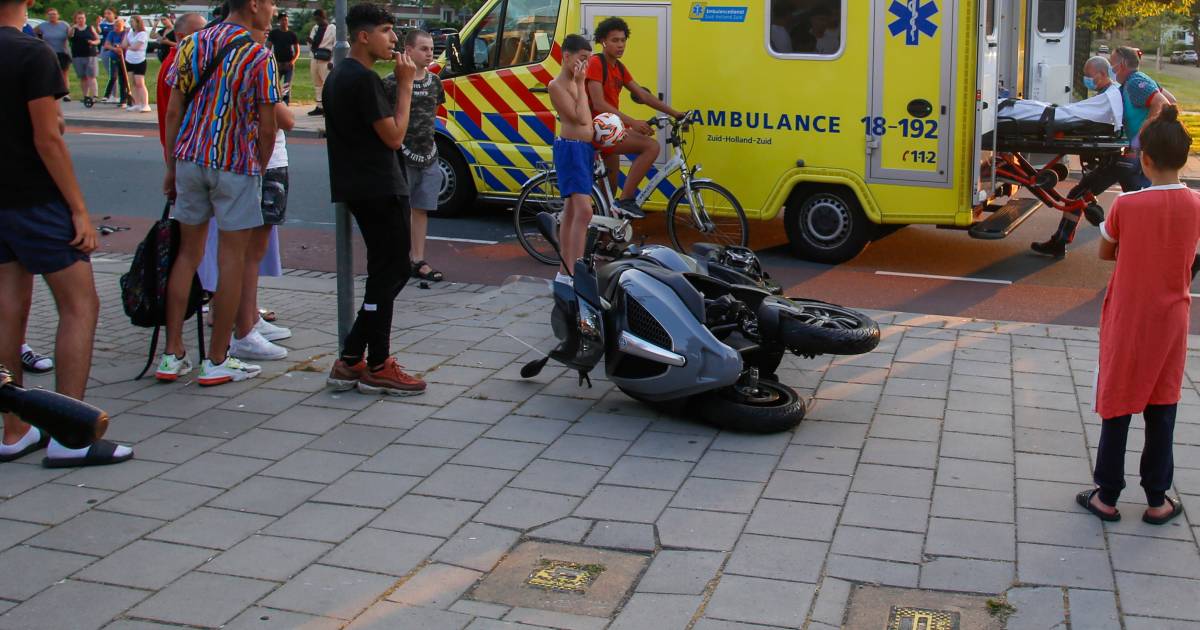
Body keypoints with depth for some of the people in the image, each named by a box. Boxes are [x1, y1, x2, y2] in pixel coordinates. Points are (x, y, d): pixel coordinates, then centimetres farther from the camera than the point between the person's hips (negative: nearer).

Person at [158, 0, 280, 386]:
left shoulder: (191, 44, 7)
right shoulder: (259, 56, -8)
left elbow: (173, 112, 5)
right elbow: (267, 129, -9)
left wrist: (171, 167, 11)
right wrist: (259, 172, 6)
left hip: (190, 158, 5)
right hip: (236, 165, -5)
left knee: (188, 253, 13)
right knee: (232, 259, 3)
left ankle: (172, 356, 14)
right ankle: (216, 362, 9)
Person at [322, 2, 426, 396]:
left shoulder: (338, 76, 16)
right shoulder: (364, 79, -16)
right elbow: (394, 136, -16)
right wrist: (405, 85, -11)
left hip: (358, 187, 11)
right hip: (380, 189, -11)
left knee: (387, 273, 15)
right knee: (389, 274, -4)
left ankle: (351, 360, 15)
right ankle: (376, 368, 1)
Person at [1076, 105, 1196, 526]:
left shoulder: (1126, 204, -17)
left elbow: (1104, 253, -2)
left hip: (1127, 322, -2)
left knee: (1118, 406, 9)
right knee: (1162, 409, 12)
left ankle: (1107, 496, 16)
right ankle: (1157, 500, 21)